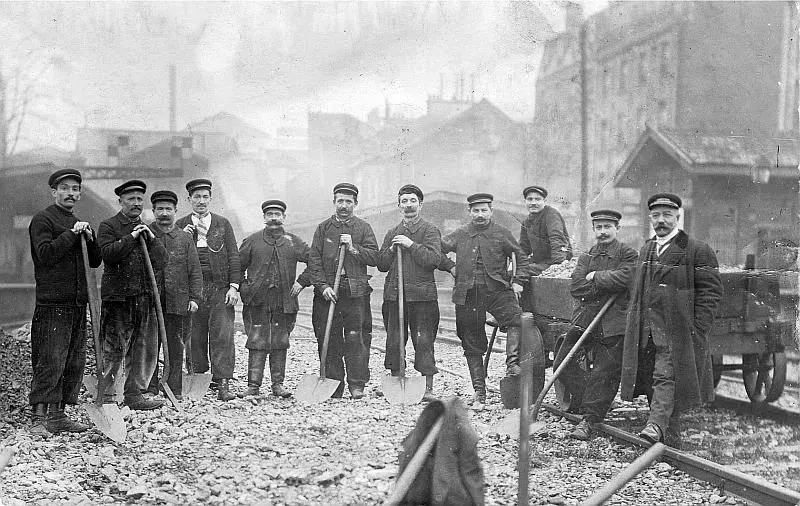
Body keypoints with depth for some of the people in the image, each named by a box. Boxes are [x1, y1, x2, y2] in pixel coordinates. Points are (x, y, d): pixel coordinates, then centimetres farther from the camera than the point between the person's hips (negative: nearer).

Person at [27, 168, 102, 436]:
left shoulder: (77, 223, 21)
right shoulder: (43, 219, -2)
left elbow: (95, 262, 18)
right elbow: (45, 254, -17)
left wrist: (90, 237, 1)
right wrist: (72, 234, -16)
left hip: (78, 304, 8)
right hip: (52, 305, -8)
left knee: (74, 363, 7)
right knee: (49, 362, -10)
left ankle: (58, 415, 14)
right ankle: (38, 417, -7)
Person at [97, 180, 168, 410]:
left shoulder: (146, 228, 20)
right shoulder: (108, 226, 2)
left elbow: (161, 259, 12)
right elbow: (108, 254, -15)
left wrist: (151, 239, -2)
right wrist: (131, 238, -14)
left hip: (146, 297, 6)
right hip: (118, 297, -6)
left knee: (146, 350, 7)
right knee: (113, 350, -5)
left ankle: (134, 395, 17)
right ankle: (104, 396, 3)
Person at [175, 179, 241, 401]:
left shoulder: (223, 224, 11)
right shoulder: (180, 226, 11)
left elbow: (233, 257, 7)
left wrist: (234, 286, -2)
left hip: (220, 289, -1)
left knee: (222, 336, -7)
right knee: (195, 337, 3)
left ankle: (223, 383, -8)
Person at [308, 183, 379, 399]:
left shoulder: (363, 228, 11)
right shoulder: (323, 228, 12)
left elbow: (374, 258, 3)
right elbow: (314, 260, 5)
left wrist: (353, 248, -10)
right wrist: (324, 286, -7)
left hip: (355, 290, -1)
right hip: (328, 291, 1)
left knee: (355, 338, -4)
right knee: (328, 339, 0)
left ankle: (357, 385, 2)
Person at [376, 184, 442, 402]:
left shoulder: (430, 230, 4)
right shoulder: (392, 233, 18)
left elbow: (434, 260, -10)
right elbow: (381, 265, 15)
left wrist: (411, 245, -12)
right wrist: (392, 249, -2)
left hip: (422, 294, -4)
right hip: (394, 294, 4)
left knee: (423, 341, -5)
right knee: (394, 341, 4)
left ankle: (428, 389, -2)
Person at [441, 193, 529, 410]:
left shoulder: (502, 234, 5)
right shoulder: (459, 235, 11)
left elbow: (521, 257, 10)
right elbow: (438, 250, 21)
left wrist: (518, 282, 0)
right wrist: (449, 268, 8)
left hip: (496, 290, -2)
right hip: (468, 295, 2)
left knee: (516, 318, -32)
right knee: (472, 345, 4)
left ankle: (512, 363, -34)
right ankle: (479, 393, 12)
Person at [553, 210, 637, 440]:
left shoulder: (627, 253, 4)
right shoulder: (586, 256, 17)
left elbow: (624, 277, -17)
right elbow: (575, 287, 3)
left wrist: (595, 277, -6)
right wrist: (606, 286, -7)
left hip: (612, 323, -5)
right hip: (584, 318, 5)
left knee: (604, 372, -8)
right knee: (562, 363, 0)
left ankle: (589, 419, -3)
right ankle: (582, 401, 17)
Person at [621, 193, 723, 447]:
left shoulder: (697, 250, -3)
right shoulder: (646, 250, 17)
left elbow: (711, 290, -7)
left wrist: (698, 329, -14)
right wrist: (635, 326, 18)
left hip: (677, 330, -6)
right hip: (646, 330, 7)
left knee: (666, 377, -16)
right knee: (650, 380, 7)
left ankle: (656, 425, -23)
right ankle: (671, 439, 16)